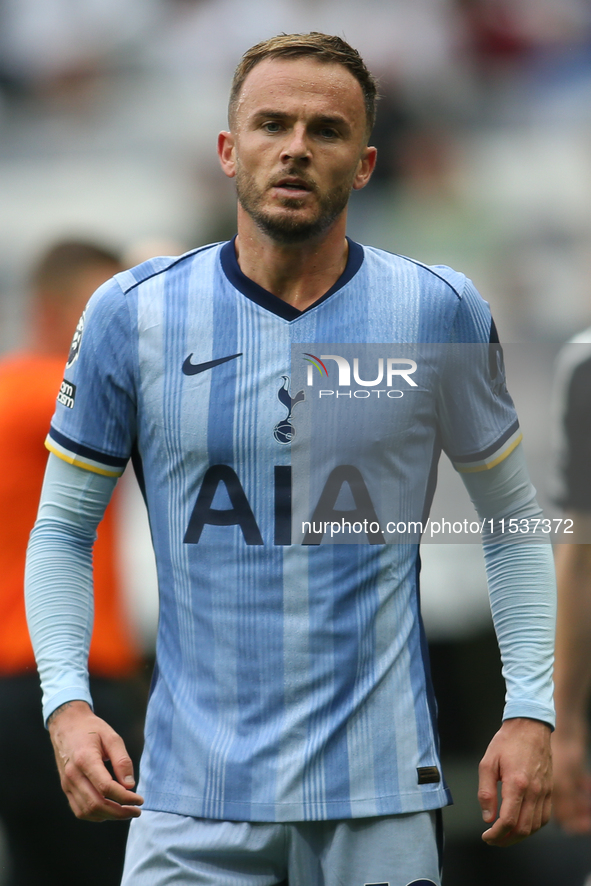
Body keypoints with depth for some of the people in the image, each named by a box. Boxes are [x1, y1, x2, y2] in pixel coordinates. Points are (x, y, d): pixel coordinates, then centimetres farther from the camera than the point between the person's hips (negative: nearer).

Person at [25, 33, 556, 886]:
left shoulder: (439, 312, 1)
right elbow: (62, 529, 8)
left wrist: (531, 712, 1)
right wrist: (67, 703, -7)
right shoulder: (132, 314, 0)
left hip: (381, 787, 0)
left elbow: (513, 519, 11)